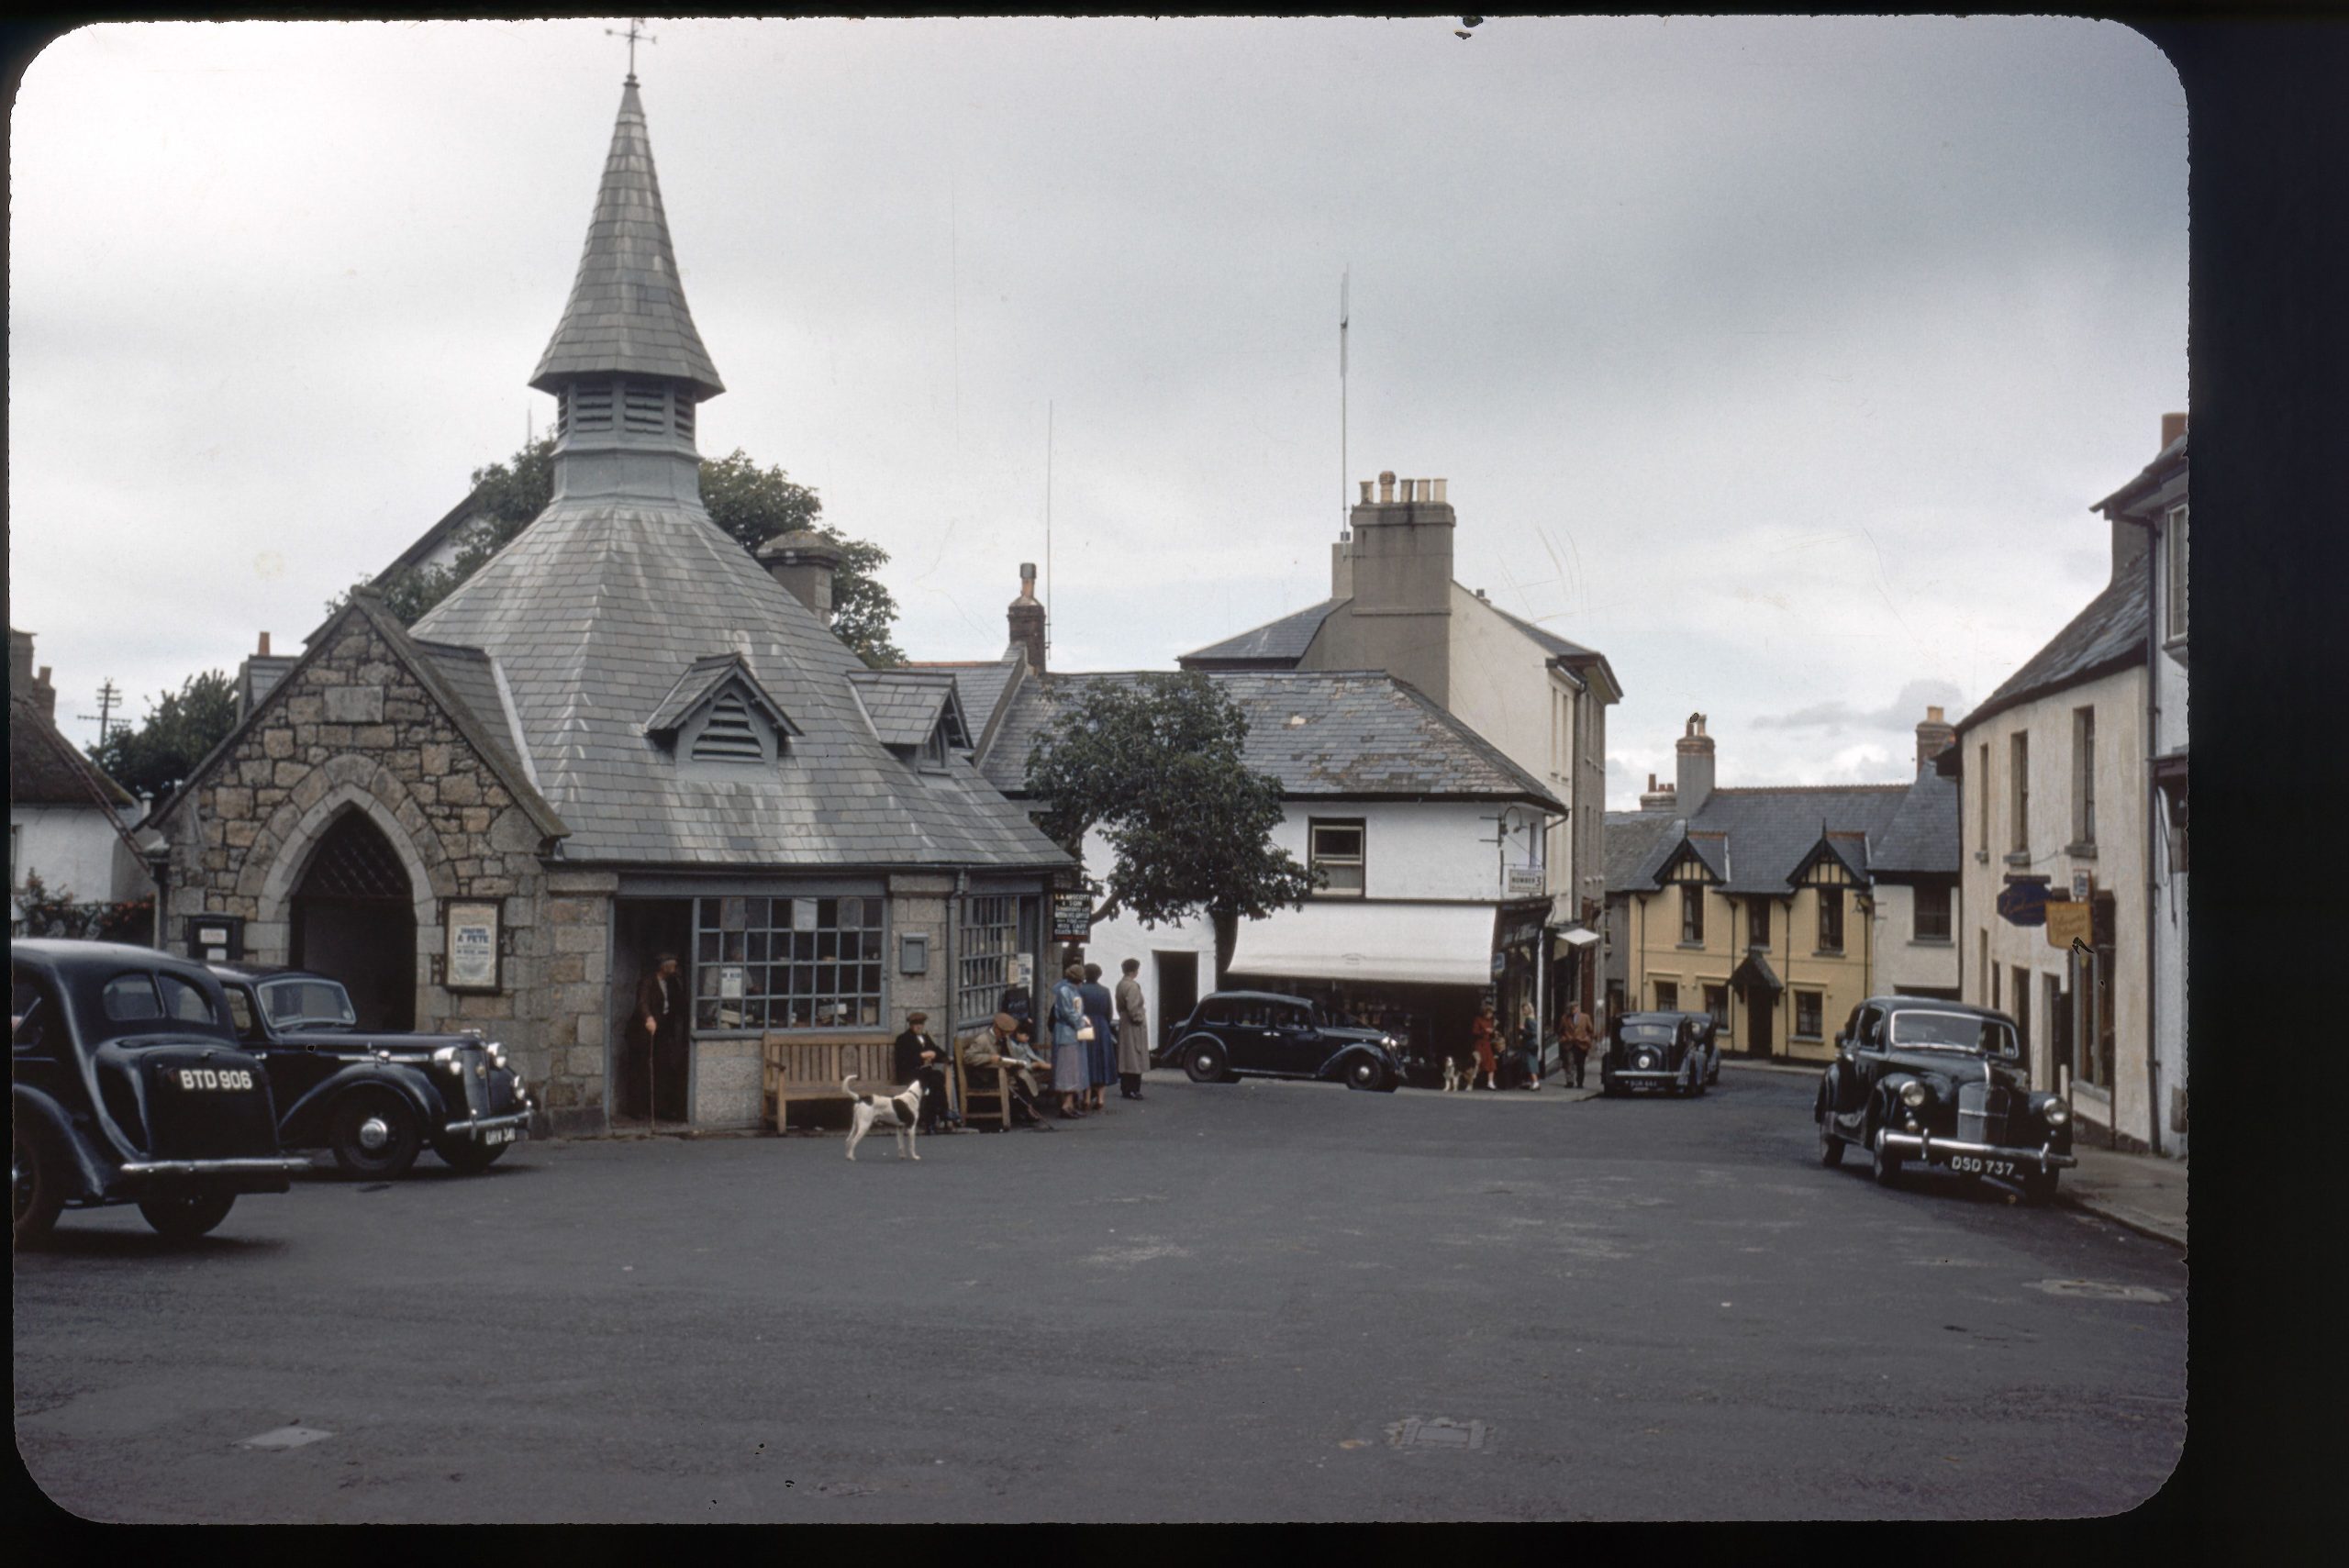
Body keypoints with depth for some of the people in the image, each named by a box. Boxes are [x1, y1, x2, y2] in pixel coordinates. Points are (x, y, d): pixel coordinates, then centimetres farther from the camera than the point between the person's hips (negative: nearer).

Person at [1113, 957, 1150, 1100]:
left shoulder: (1121, 984, 10)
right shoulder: (1132, 986, -20)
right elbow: (1133, 1007, -26)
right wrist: (1138, 1019, -13)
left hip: (1124, 1024, 10)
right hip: (1134, 1028, -10)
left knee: (1125, 1058, 13)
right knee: (1134, 1058, -5)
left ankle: (1125, 1088, 19)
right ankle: (1132, 1089, -4)